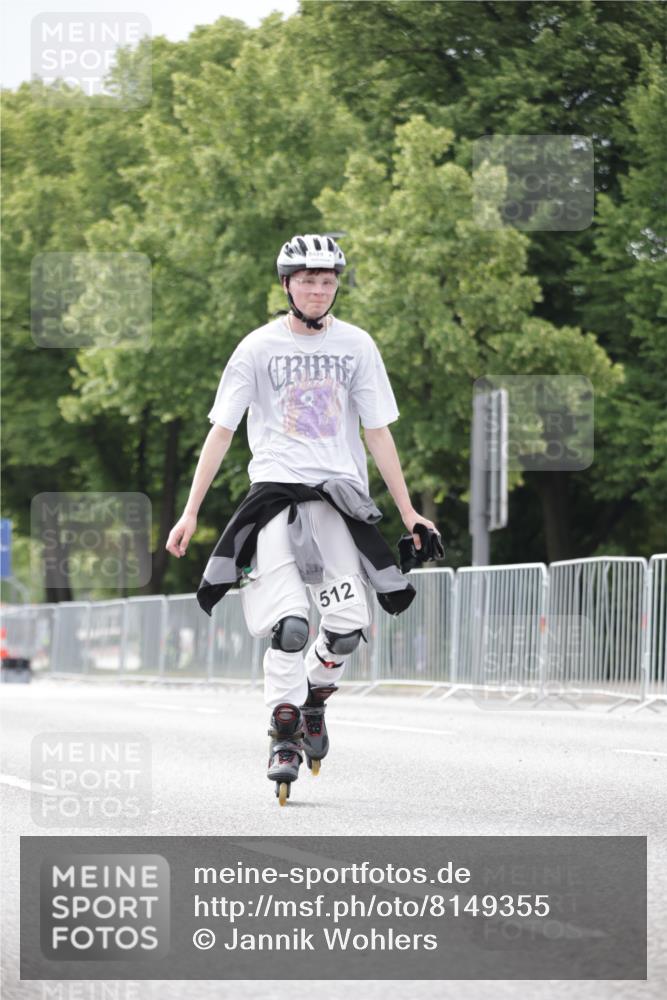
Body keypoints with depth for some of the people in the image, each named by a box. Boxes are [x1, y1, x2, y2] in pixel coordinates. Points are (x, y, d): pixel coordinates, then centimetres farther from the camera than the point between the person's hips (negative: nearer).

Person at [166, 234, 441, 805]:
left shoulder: (356, 346, 9)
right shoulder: (259, 347, 3)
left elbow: (378, 433, 12)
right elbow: (221, 431, 4)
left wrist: (409, 513, 9)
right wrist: (190, 513, -1)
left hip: (339, 493, 2)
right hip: (275, 489, -2)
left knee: (348, 624, -10)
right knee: (289, 624, -18)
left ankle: (314, 698, 20)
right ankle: (285, 736, -2)